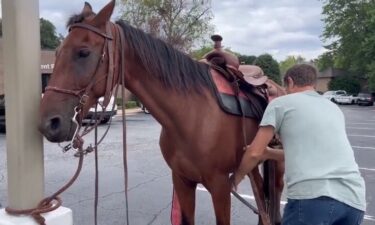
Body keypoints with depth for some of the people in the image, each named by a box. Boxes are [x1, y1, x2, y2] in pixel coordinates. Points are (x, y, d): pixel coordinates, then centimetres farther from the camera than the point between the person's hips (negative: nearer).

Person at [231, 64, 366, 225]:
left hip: (313, 198, -6)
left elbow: (255, 153, 5)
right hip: (354, 199, 6)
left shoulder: (281, 103, 7)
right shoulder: (335, 109, 25)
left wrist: (236, 177, 23)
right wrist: (269, 153, 40)